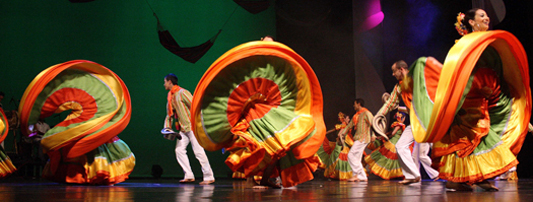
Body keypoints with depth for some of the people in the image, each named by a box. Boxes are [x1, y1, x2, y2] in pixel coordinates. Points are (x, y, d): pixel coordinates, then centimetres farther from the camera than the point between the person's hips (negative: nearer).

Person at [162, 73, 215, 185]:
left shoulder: (182, 93, -11)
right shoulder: (170, 97, 15)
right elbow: (169, 114, 21)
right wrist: (167, 127, 8)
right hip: (183, 129, 9)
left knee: (198, 151, -9)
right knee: (179, 150, 0)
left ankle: (209, 177, -4)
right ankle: (189, 176, 3)